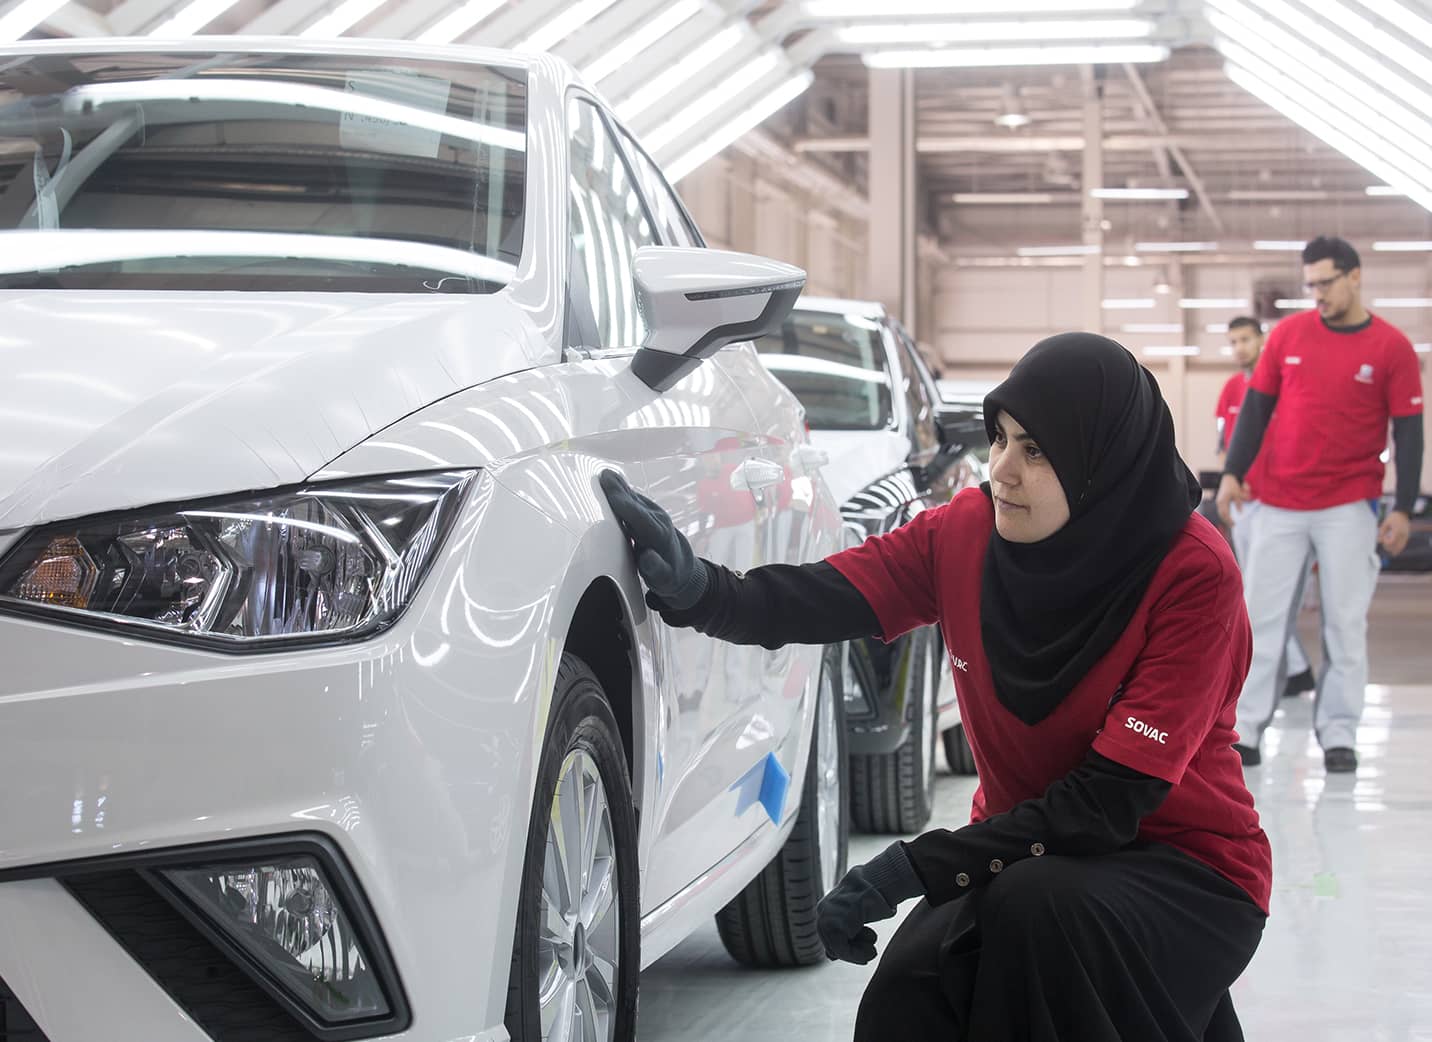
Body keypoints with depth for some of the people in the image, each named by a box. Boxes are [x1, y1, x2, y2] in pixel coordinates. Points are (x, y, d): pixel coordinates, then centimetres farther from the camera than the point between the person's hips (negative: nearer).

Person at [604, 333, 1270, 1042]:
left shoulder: (1194, 572, -20)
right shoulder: (968, 532, -5)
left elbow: (1114, 800, -24)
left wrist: (914, 868, -30)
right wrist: (694, 587, -34)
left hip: (1186, 868, -3)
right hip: (1027, 856, 3)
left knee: (1037, 905, -35)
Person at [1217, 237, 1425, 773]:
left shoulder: (1391, 347, -3)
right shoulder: (1289, 333, 4)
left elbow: (1408, 431, -2)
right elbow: (1257, 406, 8)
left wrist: (1403, 508, -7)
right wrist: (1233, 472, -2)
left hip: (1349, 507, -2)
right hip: (1278, 503, 2)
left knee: (1346, 624, 0)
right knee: (1261, 618, 1)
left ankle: (1338, 734, 8)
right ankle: (1245, 730, 6)